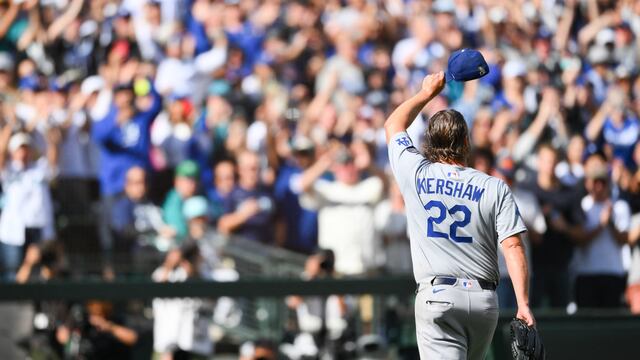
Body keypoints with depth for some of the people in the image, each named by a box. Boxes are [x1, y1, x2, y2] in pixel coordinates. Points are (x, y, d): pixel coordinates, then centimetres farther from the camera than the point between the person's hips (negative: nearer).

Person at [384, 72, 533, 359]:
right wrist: (523, 304, -9)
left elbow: (393, 125, 23)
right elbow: (512, 247, -7)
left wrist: (428, 91, 34)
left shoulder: (416, 173, 3)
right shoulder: (495, 188, 2)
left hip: (436, 295, -2)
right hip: (484, 300, 2)